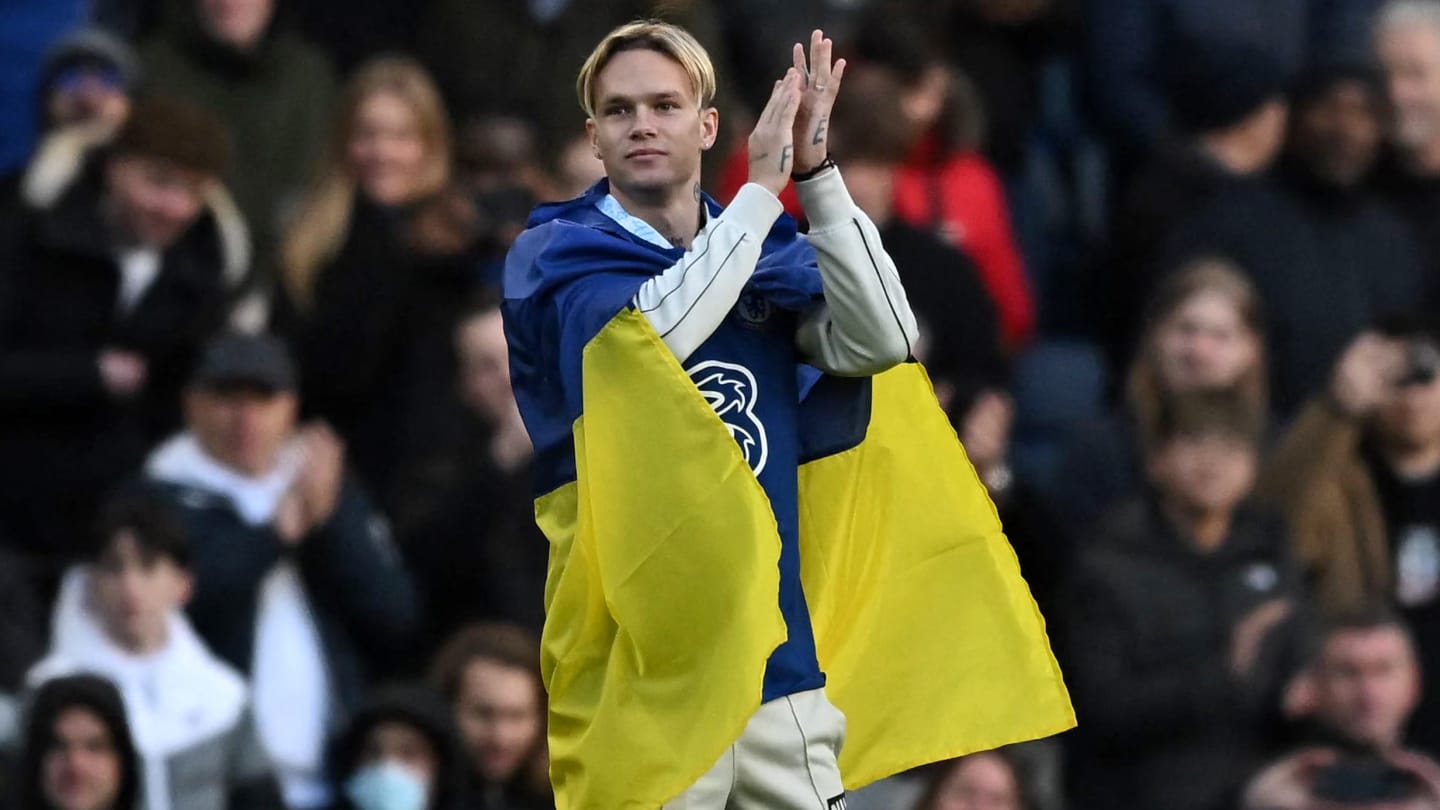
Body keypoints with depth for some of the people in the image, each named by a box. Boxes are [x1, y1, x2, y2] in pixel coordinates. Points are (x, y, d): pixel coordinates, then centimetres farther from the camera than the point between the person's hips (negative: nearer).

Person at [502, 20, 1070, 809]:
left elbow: (878, 342, -5)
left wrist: (815, 175, -11)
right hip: (640, 665, -4)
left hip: (775, 647, 4)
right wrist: (761, 188, -13)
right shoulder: (554, 255, 0)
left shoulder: (773, 256, 13)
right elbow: (645, 334, -19)